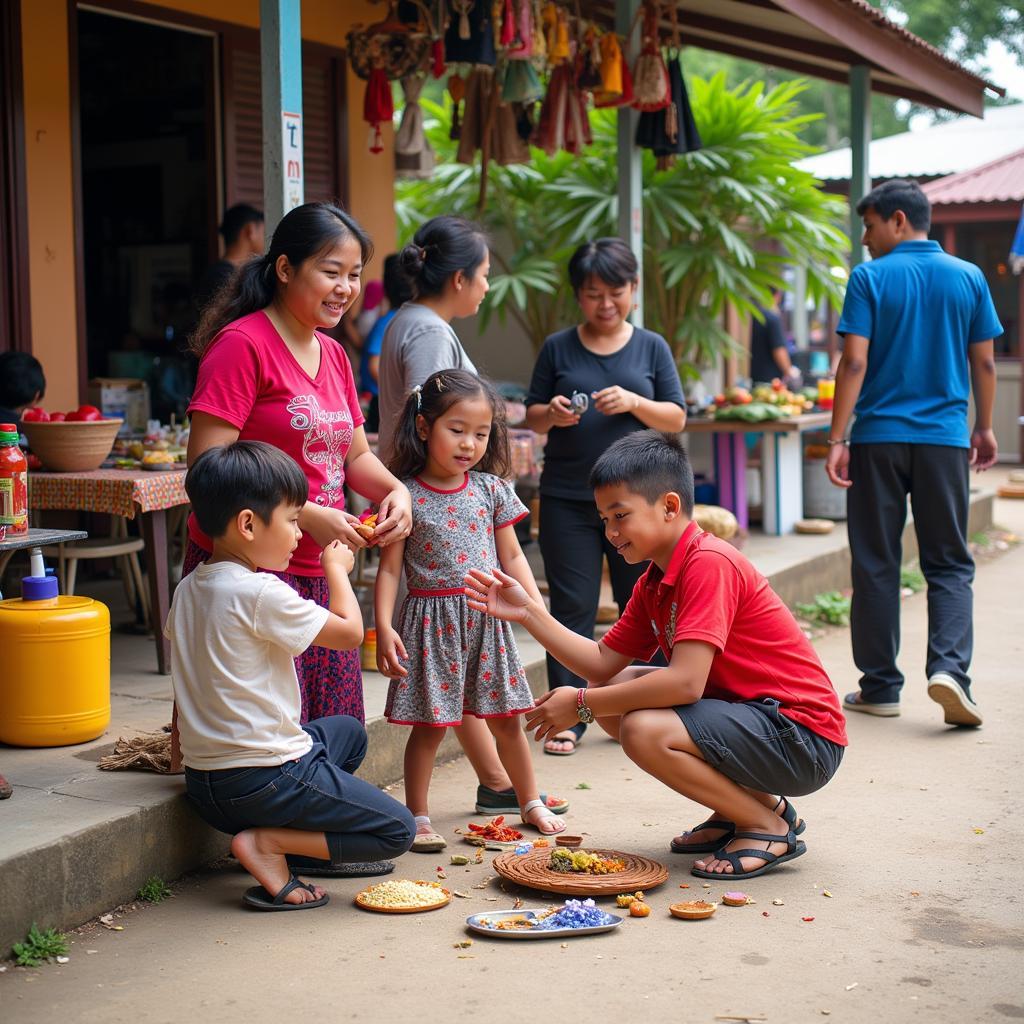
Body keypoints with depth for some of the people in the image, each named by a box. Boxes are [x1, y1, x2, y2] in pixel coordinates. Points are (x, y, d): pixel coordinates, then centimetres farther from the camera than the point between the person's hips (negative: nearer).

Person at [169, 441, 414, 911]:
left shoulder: (188, 590, 6)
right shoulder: (260, 593, -20)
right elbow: (351, 632, -12)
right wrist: (337, 568, 5)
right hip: (265, 777, -9)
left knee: (348, 730, 30)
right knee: (397, 829, -2)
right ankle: (268, 842, -10)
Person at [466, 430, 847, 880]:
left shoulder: (708, 563, -21)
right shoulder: (654, 582, 10)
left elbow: (685, 682, -29)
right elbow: (603, 663, 8)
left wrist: (580, 704, -20)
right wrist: (529, 613, 0)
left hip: (803, 738, -10)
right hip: (749, 711, 10)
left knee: (644, 730, -27)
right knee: (612, 693, 8)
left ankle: (769, 828, -5)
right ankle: (746, 805, 11)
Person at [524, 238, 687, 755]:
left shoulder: (652, 347, 6)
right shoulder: (558, 348, 6)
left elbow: (676, 418, 2)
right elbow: (532, 417, 9)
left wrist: (633, 403, -15)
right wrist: (552, 413, -13)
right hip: (567, 499, 0)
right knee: (572, 607, 0)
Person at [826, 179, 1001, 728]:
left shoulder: (869, 277, -4)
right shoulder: (968, 277, 4)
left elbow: (855, 362, -10)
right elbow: (984, 363, 7)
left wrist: (837, 440, -8)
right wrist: (984, 429, 19)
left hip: (878, 437, -1)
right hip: (945, 437, 2)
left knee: (875, 564, 8)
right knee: (949, 563, 8)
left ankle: (880, 687, 12)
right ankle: (948, 666, -13)